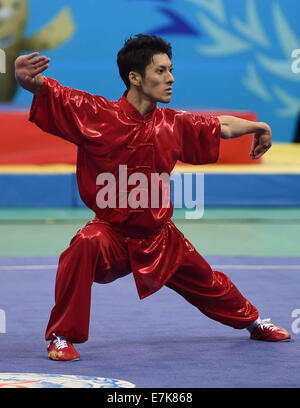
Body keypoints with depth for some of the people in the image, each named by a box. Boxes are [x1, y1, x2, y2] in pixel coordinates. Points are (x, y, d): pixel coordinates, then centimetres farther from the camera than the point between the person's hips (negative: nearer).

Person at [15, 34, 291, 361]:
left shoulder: (174, 125, -3)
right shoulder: (95, 114, -16)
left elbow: (221, 126, 16)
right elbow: (49, 93, -21)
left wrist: (258, 127, 22)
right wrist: (28, 79, -42)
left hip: (160, 238, 4)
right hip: (112, 234, -4)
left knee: (207, 283, 20)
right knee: (85, 246, -37)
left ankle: (253, 322, 54)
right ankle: (62, 337, -22)